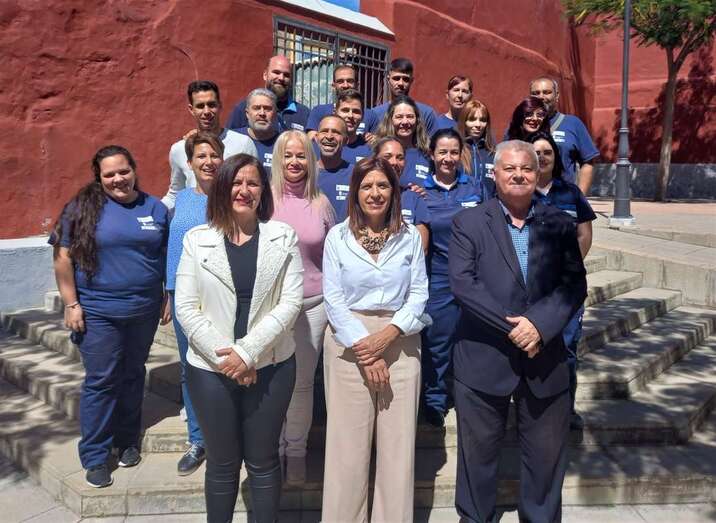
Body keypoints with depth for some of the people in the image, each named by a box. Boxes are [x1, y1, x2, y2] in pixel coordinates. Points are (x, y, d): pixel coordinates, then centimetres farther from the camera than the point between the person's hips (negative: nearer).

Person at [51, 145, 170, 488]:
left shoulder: (155, 208, 3)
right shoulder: (83, 207, -5)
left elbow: (169, 257, 9)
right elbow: (63, 258, -5)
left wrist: (169, 298, 7)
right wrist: (71, 304, -8)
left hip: (144, 311, 3)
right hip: (98, 312, -2)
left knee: (133, 375, 15)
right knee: (101, 381, 2)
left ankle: (127, 441, 31)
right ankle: (95, 456, 16)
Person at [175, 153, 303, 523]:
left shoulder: (283, 237, 1)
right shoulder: (196, 239, 1)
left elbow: (290, 302, -7)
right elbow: (186, 308, -4)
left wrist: (248, 351, -15)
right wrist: (225, 357, -13)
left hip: (271, 366, 0)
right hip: (210, 368, 1)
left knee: (263, 461, 12)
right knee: (222, 464, 13)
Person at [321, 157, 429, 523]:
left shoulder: (410, 236, 5)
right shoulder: (337, 236, 2)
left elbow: (419, 294, 2)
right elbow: (333, 298, -2)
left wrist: (387, 335, -13)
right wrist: (363, 345, -11)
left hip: (400, 341, 1)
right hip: (349, 342, -1)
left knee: (398, 438, 5)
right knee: (348, 440, 4)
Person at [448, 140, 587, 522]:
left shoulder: (559, 225, 6)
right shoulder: (468, 223, -1)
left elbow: (575, 284, -2)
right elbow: (462, 283, -12)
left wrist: (539, 323, -17)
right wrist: (512, 327, -17)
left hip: (545, 358, 2)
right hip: (484, 357, -2)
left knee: (546, 455, 14)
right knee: (479, 452, 13)